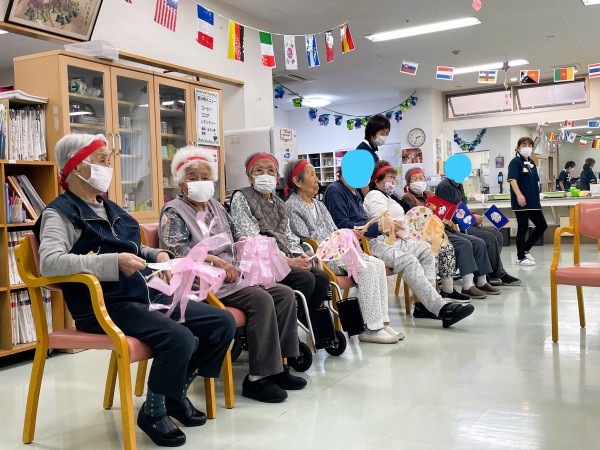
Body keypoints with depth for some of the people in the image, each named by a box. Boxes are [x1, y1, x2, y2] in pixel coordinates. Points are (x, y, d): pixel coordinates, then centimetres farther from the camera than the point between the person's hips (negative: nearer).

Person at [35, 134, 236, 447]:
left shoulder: (110, 208, 20)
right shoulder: (60, 212, -5)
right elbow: (49, 262, -23)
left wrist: (157, 254, 11)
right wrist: (113, 262, -29)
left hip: (147, 295, 8)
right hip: (106, 305, -8)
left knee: (223, 323, -1)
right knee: (179, 338, -31)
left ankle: (177, 393, 16)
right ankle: (153, 410, -4)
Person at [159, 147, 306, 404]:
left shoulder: (216, 208, 22)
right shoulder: (174, 212, 0)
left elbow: (234, 243, 27)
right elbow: (176, 249, -16)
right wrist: (216, 260, -23)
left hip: (233, 275, 8)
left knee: (285, 294, -8)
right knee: (261, 300, -28)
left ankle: (277, 366, -5)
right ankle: (257, 378, -23)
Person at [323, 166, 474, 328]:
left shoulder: (354, 191, 23)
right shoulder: (334, 190, -7)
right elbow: (342, 225, -17)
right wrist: (379, 227, -20)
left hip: (373, 238, 10)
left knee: (425, 251, 1)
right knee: (408, 261, -27)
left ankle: (426, 304, -5)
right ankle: (442, 309, -26)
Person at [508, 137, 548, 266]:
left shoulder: (531, 162, 15)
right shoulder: (515, 162, -8)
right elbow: (512, 179, -21)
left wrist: (537, 197, 20)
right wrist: (519, 195, -34)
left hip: (533, 201, 8)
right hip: (521, 201, -8)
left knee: (542, 225, 11)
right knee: (523, 228, -3)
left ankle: (525, 250, 22)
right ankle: (521, 257, 9)